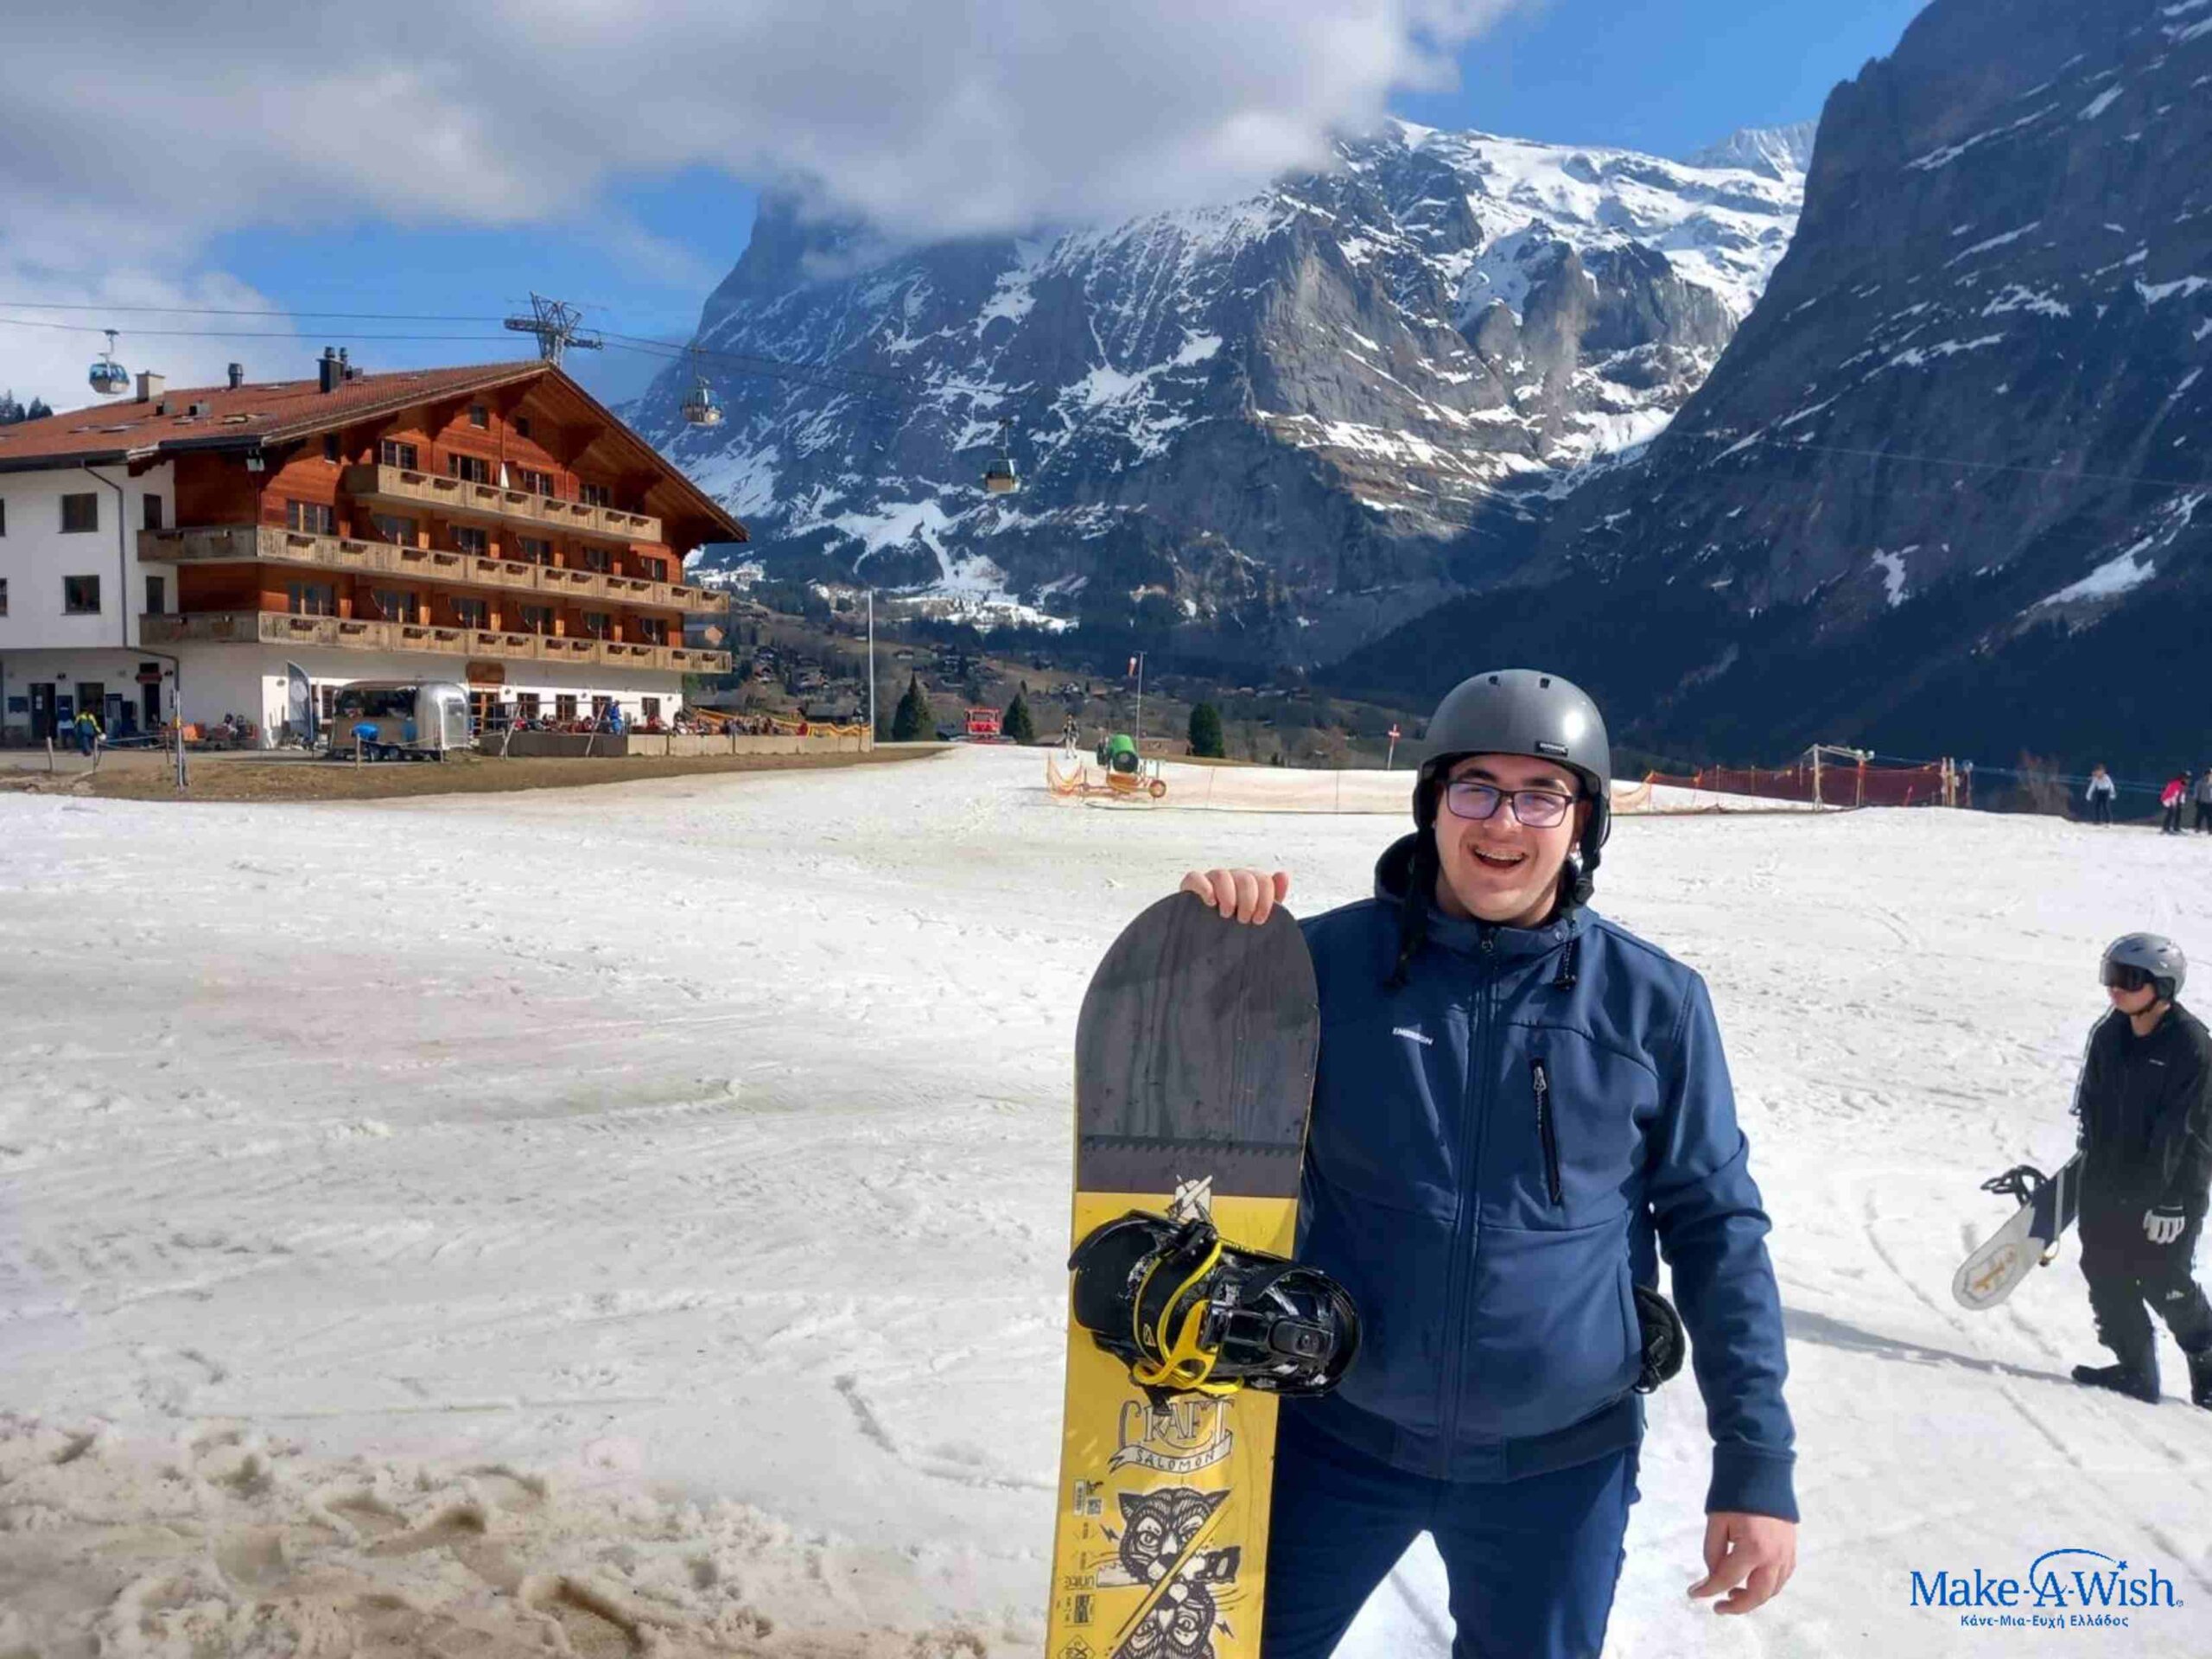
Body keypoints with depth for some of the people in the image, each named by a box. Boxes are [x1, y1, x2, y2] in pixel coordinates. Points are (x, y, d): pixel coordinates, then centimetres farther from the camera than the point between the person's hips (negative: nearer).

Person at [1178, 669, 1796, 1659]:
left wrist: (1758, 1464, -2)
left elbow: (1715, 1228, 0)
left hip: (1560, 1461, 0)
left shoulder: (1654, 1003, -7)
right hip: (1337, 1431, 0)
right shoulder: (1332, 961, -8)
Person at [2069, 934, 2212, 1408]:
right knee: (2105, 1272, 4)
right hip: (2110, 1182, 6)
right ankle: (2136, 1372, 16)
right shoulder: (2108, 1035, 4)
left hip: (2170, 1188, -6)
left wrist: (2173, 1201, -17)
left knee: (2163, 1282, -2)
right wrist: (2090, 1163, 13)